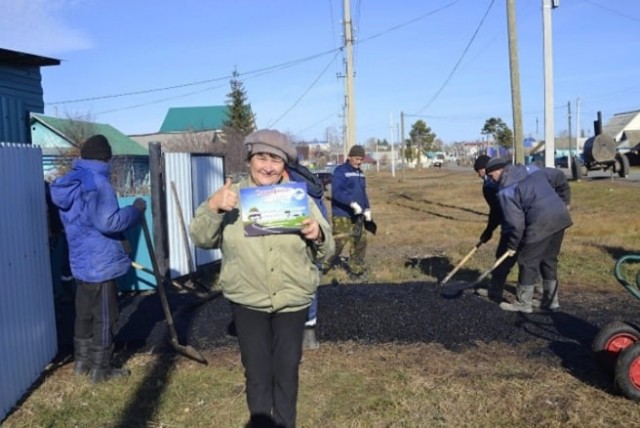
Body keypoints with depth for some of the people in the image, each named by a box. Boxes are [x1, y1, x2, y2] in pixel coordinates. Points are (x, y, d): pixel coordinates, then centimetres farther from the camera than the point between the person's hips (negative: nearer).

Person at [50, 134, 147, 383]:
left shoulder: (68, 184, 11)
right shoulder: (97, 182, -19)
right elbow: (108, 222, -27)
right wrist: (136, 210, -13)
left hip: (81, 261, 9)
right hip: (101, 263, -9)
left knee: (84, 313, 19)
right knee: (104, 318, 2)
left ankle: (82, 361, 31)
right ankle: (101, 369, 12)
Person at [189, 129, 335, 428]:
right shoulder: (233, 196, 0)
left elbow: (325, 251, 2)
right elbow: (201, 238, -6)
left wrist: (318, 235, -22)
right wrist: (212, 207, -25)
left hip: (292, 300, 1)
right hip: (248, 301, -1)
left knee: (287, 371, 14)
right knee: (257, 372, 10)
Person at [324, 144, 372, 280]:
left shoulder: (360, 173, 16)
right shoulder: (340, 171, -9)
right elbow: (336, 192, -21)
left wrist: (367, 209, 11)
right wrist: (352, 203, -30)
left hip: (357, 216, 8)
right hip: (342, 216, -8)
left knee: (360, 243, 7)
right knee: (338, 243, -13)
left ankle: (356, 270, 19)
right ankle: (321, 267, -3)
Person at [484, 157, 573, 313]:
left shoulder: (506, 191, -6)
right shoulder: (531, 169, 15)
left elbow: (515, 223, -10)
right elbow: (559, 178, 22)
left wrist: (512, 245, 4)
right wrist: (564, 201, 31)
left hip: (541, 224, -8)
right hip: (560, 216, 8)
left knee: (527, 262, 6)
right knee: (549, 260, 19)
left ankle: (523, 303, 16)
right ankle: (551, 301, 27)